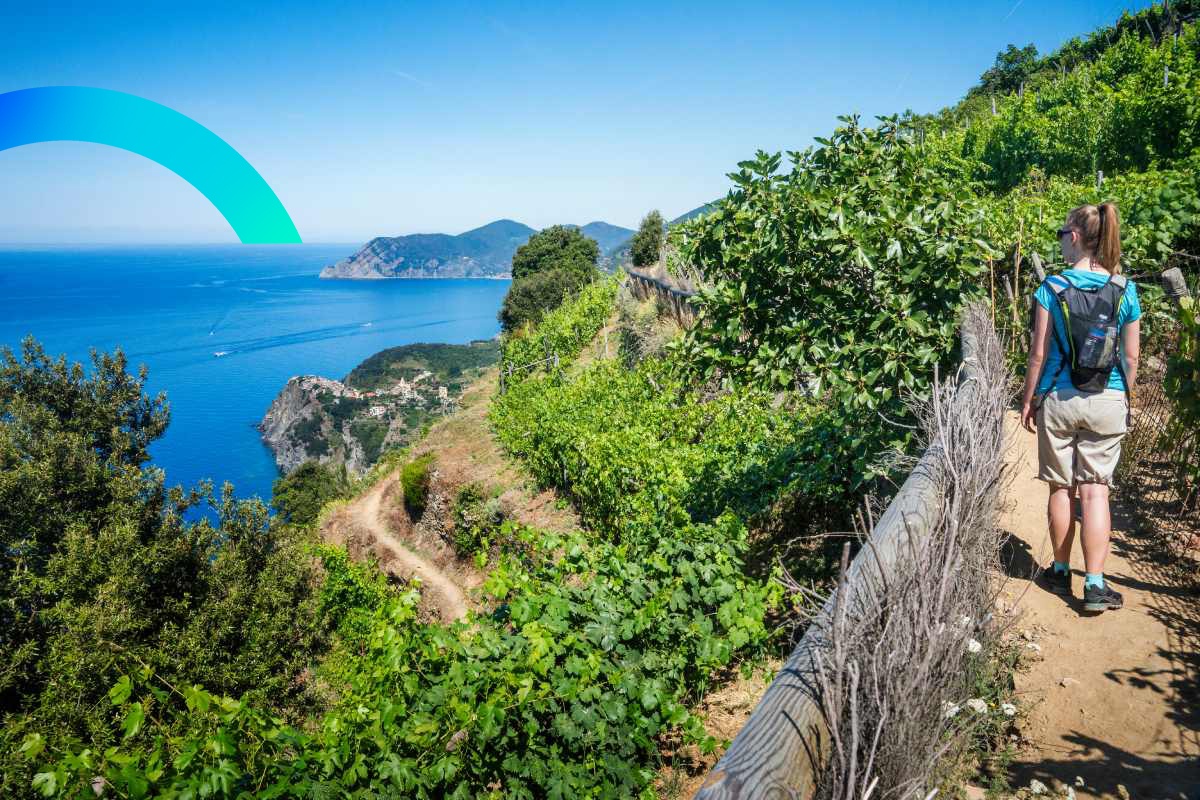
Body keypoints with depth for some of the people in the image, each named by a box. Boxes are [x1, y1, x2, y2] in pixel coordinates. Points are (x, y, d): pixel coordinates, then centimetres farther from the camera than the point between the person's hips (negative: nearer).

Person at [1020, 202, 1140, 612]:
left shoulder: (1052, 287, -7)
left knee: (1061, 489, 10)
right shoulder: (1125, 291, 0)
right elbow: (1131, 356, 4)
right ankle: (1095, 585, 3)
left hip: (1059, 399, -1)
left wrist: (1028, 400, 3)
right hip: (1107, 402, 2)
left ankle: (1060, 572, 23)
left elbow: (1039, 353, -7)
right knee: (1095, 491, 4)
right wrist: (1125, 398, 17)